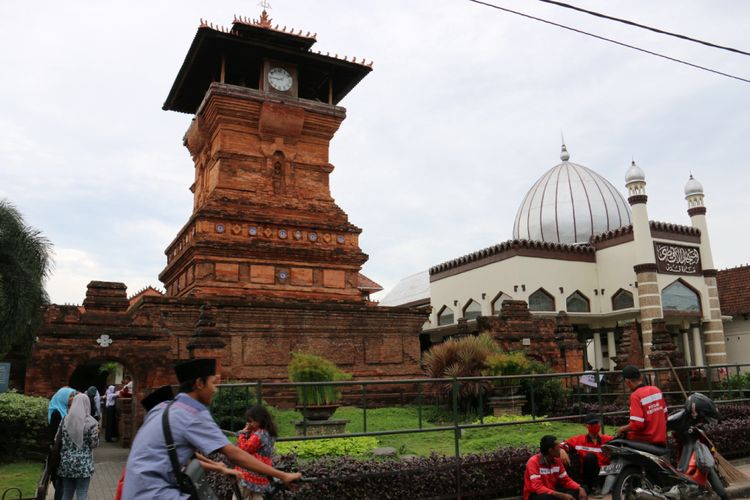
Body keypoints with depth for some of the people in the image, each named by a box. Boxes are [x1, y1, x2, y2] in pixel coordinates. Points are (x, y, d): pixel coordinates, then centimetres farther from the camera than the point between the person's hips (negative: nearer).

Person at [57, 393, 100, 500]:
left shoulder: (65, 420, 1)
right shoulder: (90, 422, -10)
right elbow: (94, 444, -9)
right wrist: (96, 434, 7)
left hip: (66, 463, 4)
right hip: (84, 464, -4)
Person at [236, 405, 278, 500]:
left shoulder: (258, 434, -20)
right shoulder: (269, 434, 11)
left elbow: (244, 448, -14)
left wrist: (243, 433, -4)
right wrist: (247, 433, 5)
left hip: (250, 474, -9)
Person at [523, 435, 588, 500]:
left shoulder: (556, 460, 0)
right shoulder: (533, 462, -22)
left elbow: (566, 480, 6)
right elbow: (538, 487, -30)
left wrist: (580, 489, -14)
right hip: (535, 495, -7)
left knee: (578, 492, -9)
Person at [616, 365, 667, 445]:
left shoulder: (635, 396, -18)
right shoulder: (656, 390, 4)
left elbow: (637, 424, -22)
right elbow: (664, 414, 13)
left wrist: (623, 429, -6)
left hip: (645, 441, -8)